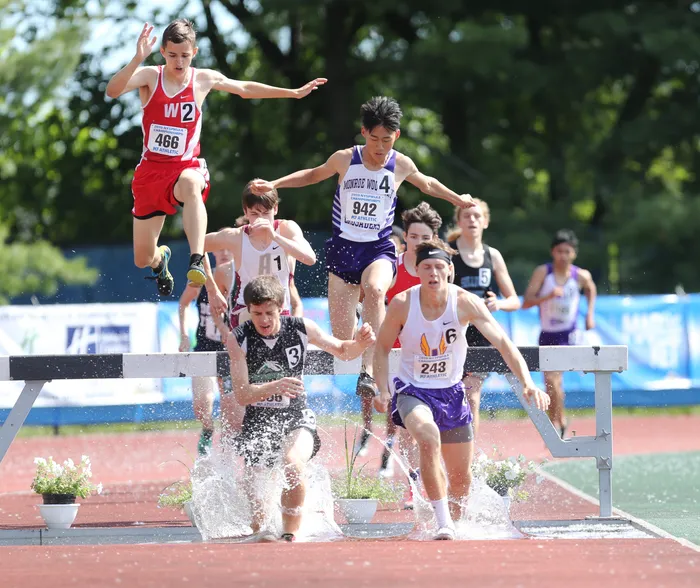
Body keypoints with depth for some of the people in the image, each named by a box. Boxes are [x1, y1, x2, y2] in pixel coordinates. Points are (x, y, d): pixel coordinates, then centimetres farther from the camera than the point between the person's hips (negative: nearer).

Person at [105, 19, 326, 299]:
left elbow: (245, 89, 17)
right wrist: (137, 58, -40)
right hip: (151, 170, 1)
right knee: (143, 260, 7)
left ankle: (197, 261, -52)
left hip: (186, 167, -1)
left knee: (190, 184, -43)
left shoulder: (205, 79, 0)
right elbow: (112, 90, -26)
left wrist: (294, 93, 20)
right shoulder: (150, 76, -7)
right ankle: (161, 259, 47)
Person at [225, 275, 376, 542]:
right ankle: (258, 534, 31)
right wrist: (275, 387, -36)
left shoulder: (301, 329, -7)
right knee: (256, 493, -1)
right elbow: (242, 395, -18)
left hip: (296, 417, -1)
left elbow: (342, 351, 9)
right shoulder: (238, 339, -11)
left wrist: (359, 343, -15)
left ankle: (290, 535, -20)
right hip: (257, 421, 1)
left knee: (293, 463, -32)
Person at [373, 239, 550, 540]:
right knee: (428, 435, -35)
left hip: (451, 391, 3)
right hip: (412, 390, -3)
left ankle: (453, 521, 39)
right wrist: (383, 390, -13)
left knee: (461, 477, 9)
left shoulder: (465, 303, -16)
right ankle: (443, 523, -30)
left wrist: (527, 383, -34)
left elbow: (503, 343, -21)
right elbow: (382, 347, 0)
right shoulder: (402, 304, -15)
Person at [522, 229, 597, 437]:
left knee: (552, 378, -20)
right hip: (546, 334, 3)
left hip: (567, 335, -3)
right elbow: (526, 302, -14)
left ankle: (556, 424, -11)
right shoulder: (543, 272, -9)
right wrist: (548, 296, -28)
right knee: (551, 382, 11)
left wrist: (590, 314, 10)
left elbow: (591, 290, 19)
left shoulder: (581, 276, -6)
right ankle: (561, 420, 31)